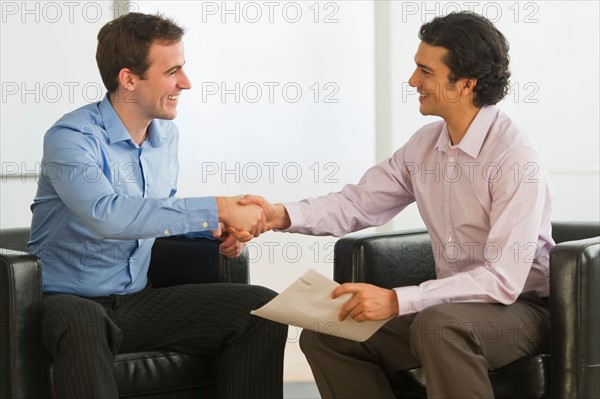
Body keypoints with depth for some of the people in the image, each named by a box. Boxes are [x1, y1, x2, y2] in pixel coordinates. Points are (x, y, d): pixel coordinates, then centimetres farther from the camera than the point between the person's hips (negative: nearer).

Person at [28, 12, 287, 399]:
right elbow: (105, 214, -35)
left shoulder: (166, 135, 9)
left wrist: (214, 232, 3)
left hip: (139, 298, 7)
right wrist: (217, 210, -33)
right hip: (73, 301, -7)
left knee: (263, 309, -10)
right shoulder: (71, 138, -16)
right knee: (84, 326, -43)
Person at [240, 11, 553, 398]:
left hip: (520, 306, -8)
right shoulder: (426, 143, 4)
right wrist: (282, 215, -9)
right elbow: (358, 203, 9)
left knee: (436, 326, -38)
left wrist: (396, 300, -31)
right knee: (323, 335, -2)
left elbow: (504, 280, -26)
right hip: (451, 304, 8)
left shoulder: (517, 159, -21)